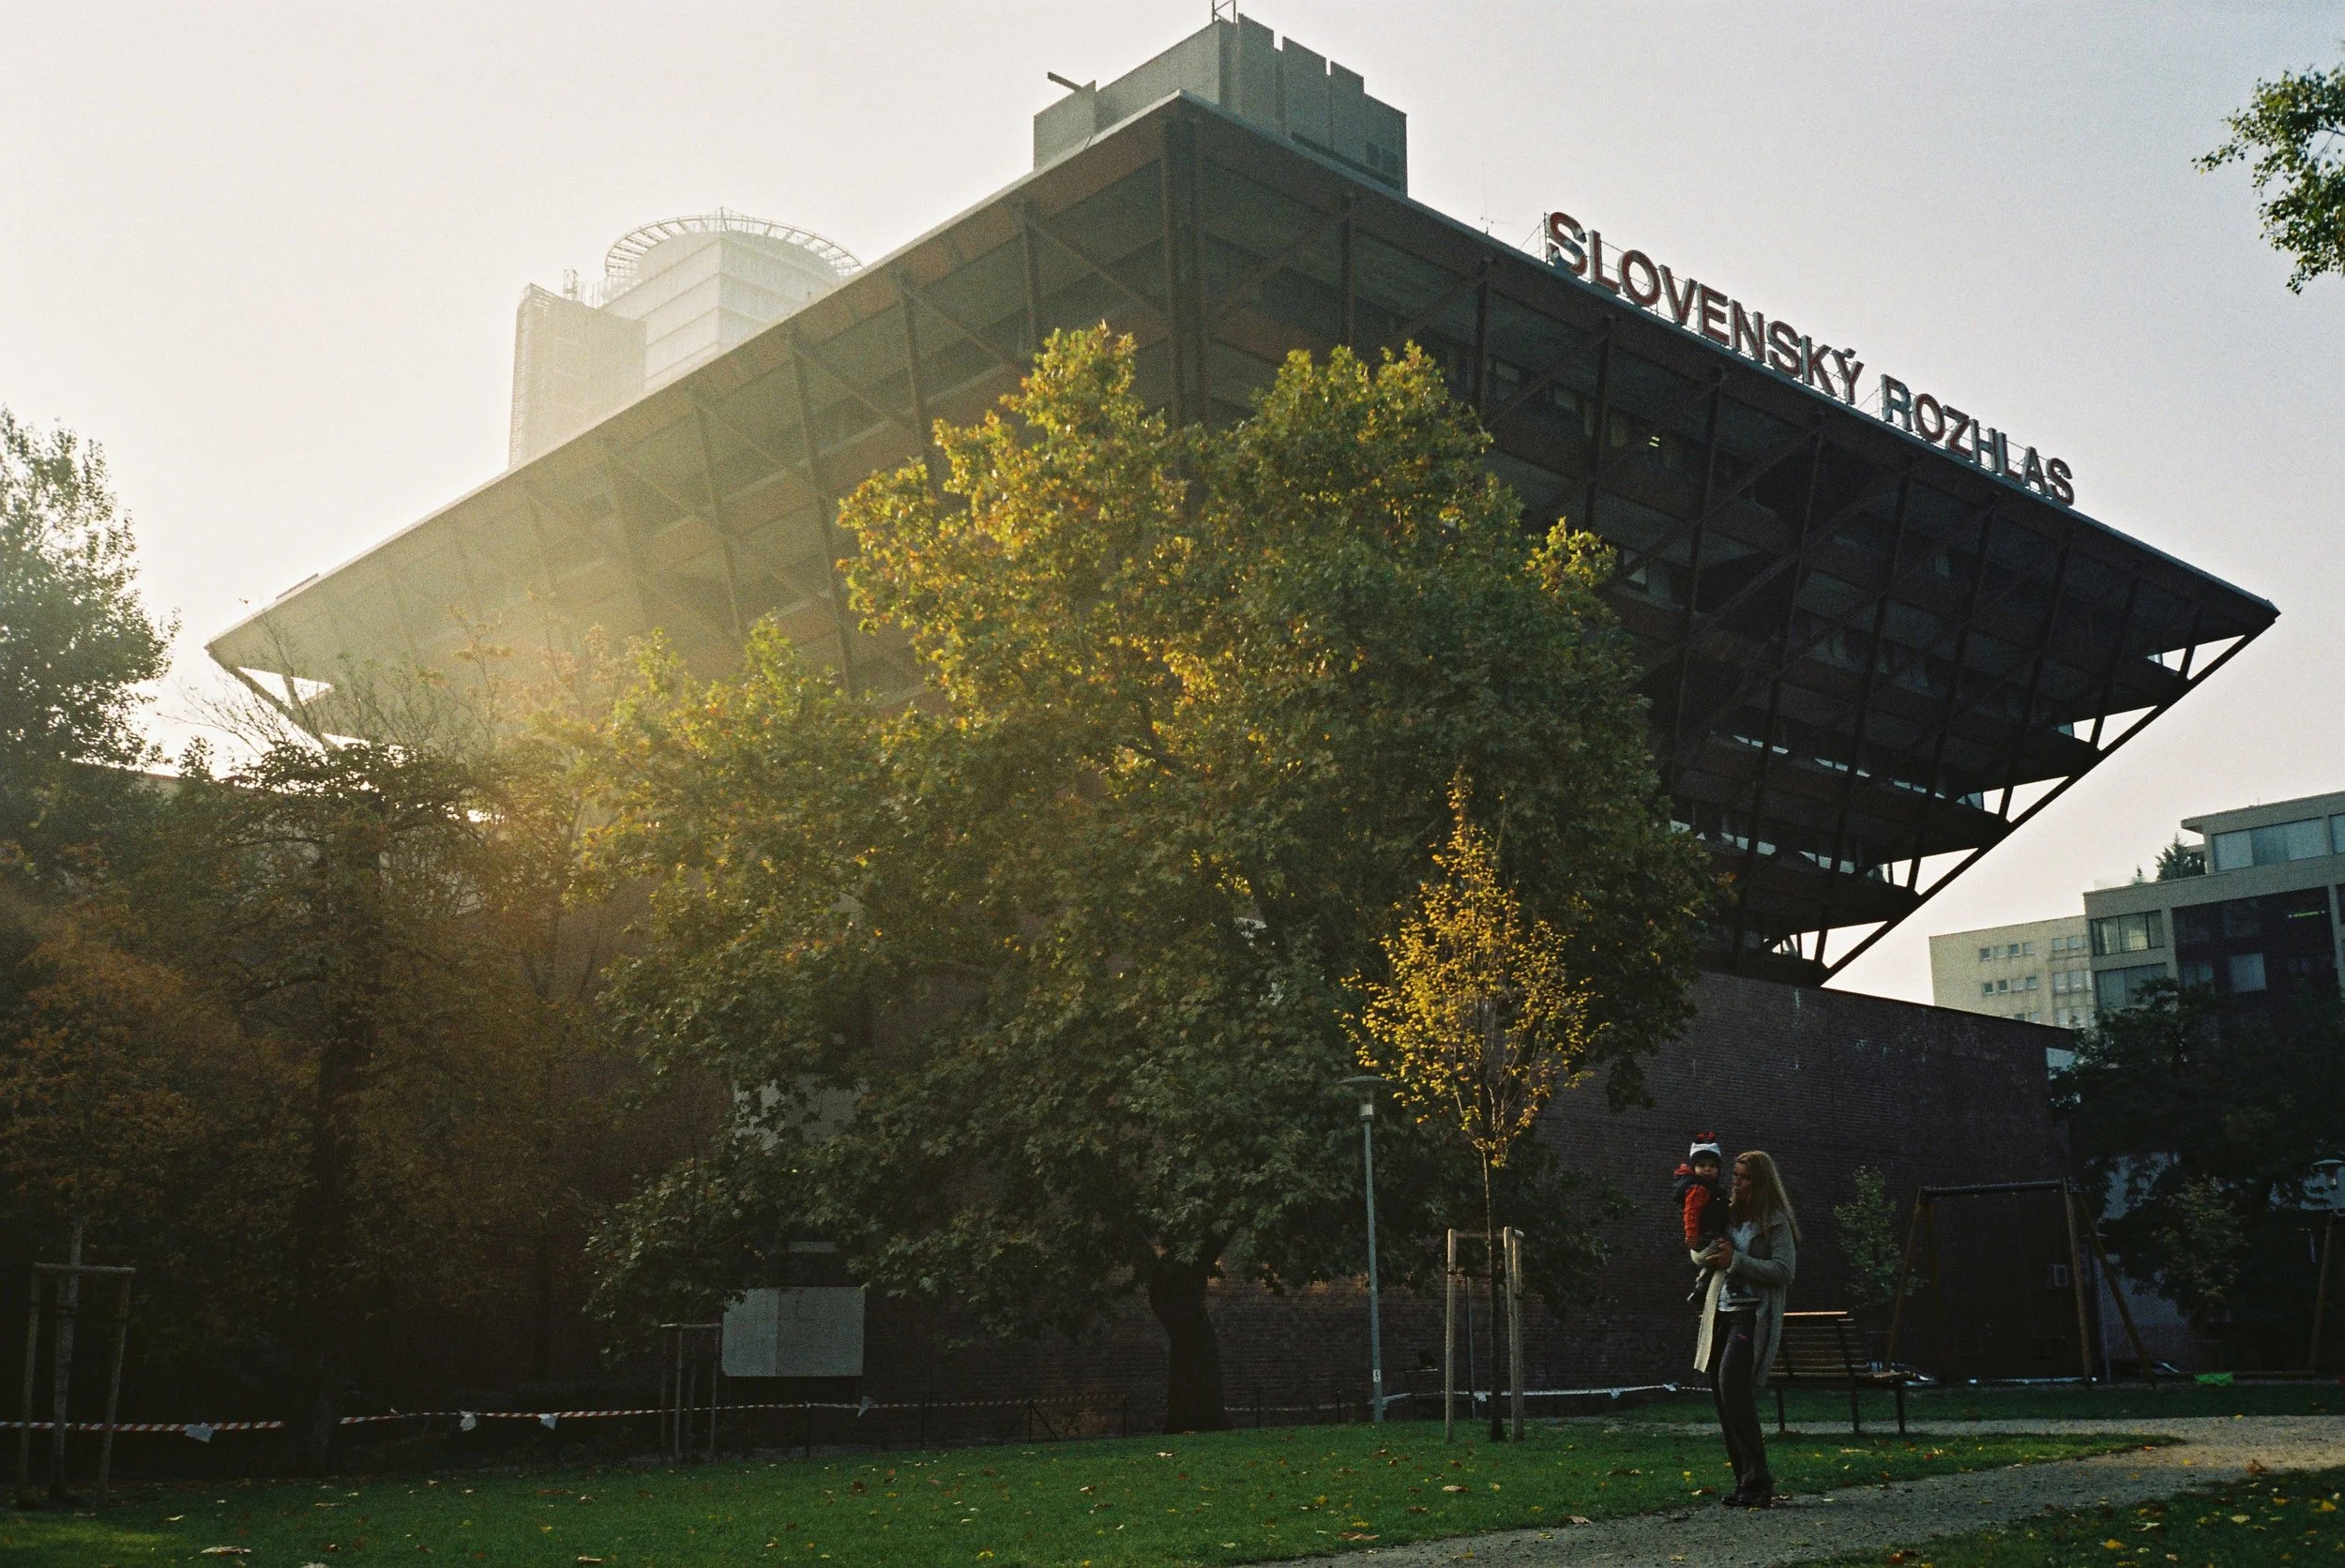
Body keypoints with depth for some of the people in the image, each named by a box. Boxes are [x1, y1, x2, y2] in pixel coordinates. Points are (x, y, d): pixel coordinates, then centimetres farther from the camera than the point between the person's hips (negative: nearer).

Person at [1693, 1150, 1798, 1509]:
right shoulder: (1729, 1215, 14)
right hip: (1722, 1313, 7)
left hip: (1753, 1315, -7)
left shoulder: (1776, 1223, -3)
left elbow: (1783, 1270, -12)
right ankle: (1746, 1480, 12)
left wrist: (1735, 1260, -15)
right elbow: (1700, 1257, 16)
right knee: (1721, 1390, 5)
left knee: (1733, 1387, -19)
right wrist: (1714, 1250, -6)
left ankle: (1757, 1480, -13)